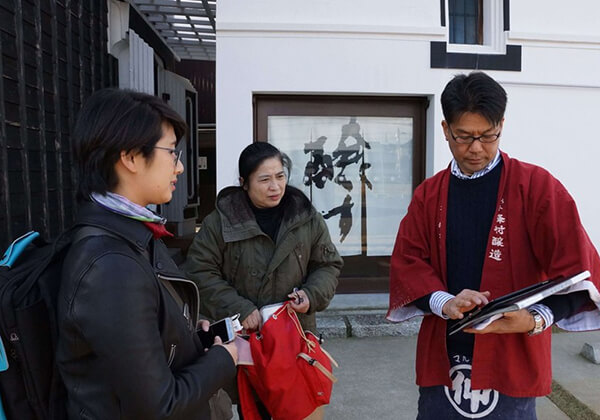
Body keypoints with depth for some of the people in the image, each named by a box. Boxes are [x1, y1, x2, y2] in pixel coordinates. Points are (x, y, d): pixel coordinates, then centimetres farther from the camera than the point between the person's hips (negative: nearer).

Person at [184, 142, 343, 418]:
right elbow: (200, 273, -7)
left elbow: (327, 265, 8)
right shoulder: (220, 221, -8)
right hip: (244, 337, -1)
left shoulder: (307, 219, -1)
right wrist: (240, 310, -16)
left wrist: (312, 296, -11)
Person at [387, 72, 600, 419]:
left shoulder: (537, 186, -3)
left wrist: (536, 319, -25)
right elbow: (407, 261, 1)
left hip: (511, 363, -2)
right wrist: (444, 302, -17)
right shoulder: (428, 194, 6)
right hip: (442, 360, 3)